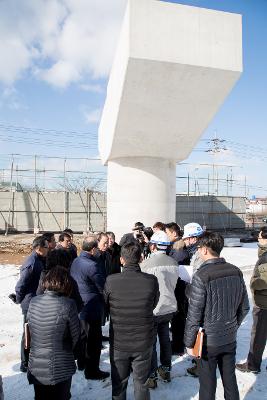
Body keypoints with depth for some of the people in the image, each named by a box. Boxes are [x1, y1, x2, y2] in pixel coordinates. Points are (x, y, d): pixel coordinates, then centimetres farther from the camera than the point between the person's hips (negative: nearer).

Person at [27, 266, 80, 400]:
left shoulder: (33, 302, -11)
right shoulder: (67, 305, -23)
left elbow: (30, 330, 1)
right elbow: (75, 335, -10)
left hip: (36, 367, 4)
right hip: (60, 368, -4)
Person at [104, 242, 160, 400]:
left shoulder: (111, 280, -20)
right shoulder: (152, 280, -19)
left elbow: (105, 304, -1)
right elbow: (154, 305, -1)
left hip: (118, 342, 0)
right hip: (144, 342, 0)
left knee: (119, 383, 21)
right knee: (142, 383, 20)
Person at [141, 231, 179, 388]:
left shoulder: (146, 264, -23)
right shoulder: (174, 263, -6)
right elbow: (173, 284, 6)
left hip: (153, 309, -5)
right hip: (169, 306, 5)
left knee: (150, 343, 11)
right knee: (165, 339, 22)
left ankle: (152, 376, 23)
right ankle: (166, 370, 37)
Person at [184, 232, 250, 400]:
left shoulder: (201, 276, -22)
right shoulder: (236, 272, -5)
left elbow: (194, 315, -19)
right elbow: (244, 308, 5)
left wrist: (189, 342, -7)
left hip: (208, 341, -5)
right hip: (230, 339, 5)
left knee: (208, 385, 13)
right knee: (230, 380, 21)